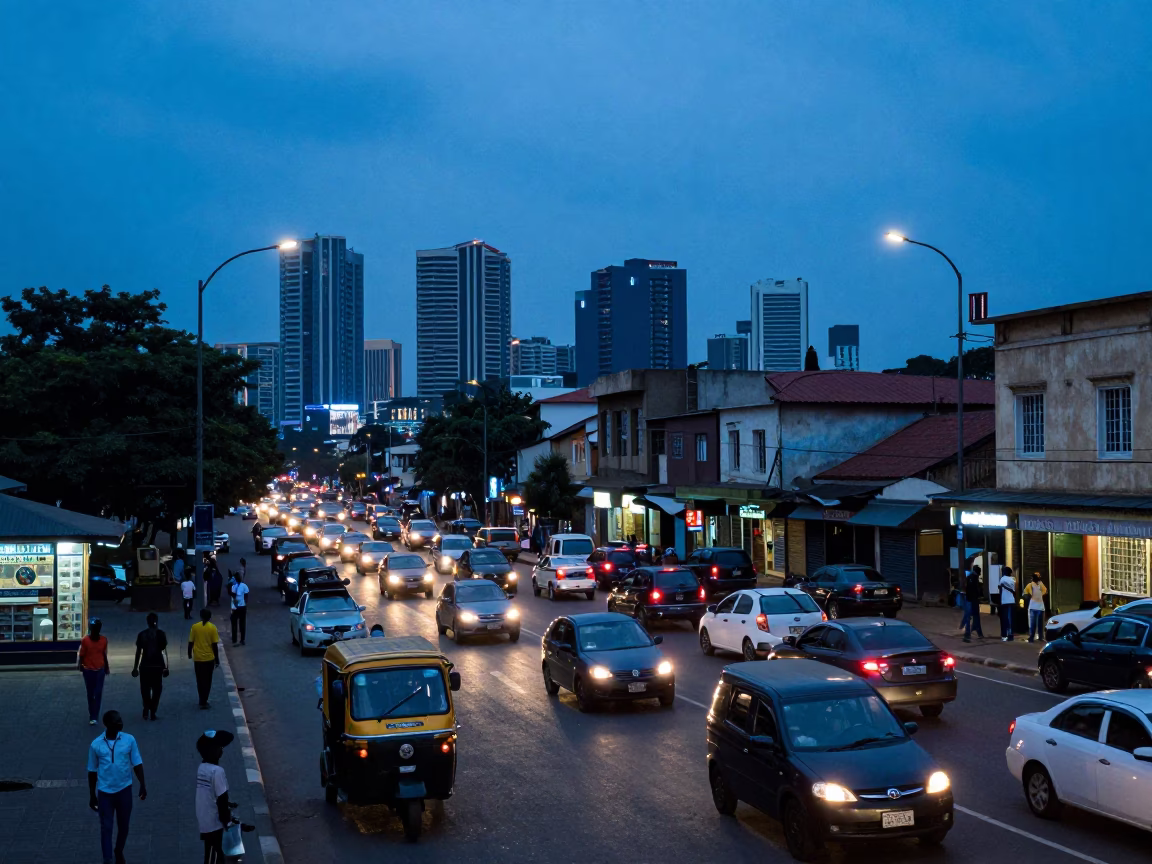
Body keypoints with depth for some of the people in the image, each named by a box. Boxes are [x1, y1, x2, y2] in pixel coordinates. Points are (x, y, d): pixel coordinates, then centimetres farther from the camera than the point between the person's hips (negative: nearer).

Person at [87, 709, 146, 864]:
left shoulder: (129, 740, -7)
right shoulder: (96, 745, -8)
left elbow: (137, 764, 0)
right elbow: (92, 771, 1)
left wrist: (142, 784, -8)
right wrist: (92, 796, 5)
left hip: (124, 789, 2)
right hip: (105, 792, -1)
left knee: (123, 825, 14)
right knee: (106, 827, 0)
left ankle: (119, 851, 39)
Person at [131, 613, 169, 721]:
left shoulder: (141, 634, 1)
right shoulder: (160, 634, -4)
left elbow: (138, 652, 2)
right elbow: (164, 652, -5)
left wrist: (135, 667, 10)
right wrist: (166, 667, 0)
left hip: (144, 665, 1)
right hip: (157, 665, -1)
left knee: (145, 689, 14)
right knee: (156, 689, 9)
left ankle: (147, 710, 7)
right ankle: (152, 712, 6)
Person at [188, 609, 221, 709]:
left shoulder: (195, 627, -4)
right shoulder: (212, 628, -8)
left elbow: (190, 643, -1)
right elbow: (214, 645, -8)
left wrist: (189, 654, 16)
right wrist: (217, 659, 0)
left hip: (198, 658, 2)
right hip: (209, 658, -2)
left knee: (200, 680, 14)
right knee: (207, 681, 7)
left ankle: (202, 701, 21)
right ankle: (204, 702, 4)